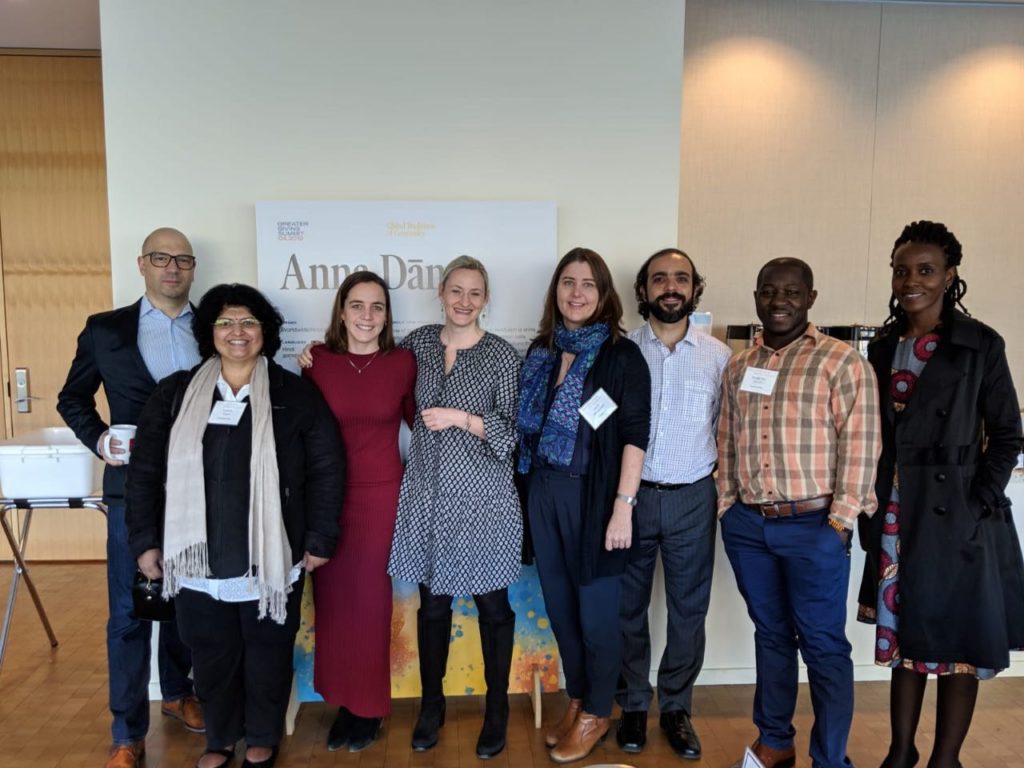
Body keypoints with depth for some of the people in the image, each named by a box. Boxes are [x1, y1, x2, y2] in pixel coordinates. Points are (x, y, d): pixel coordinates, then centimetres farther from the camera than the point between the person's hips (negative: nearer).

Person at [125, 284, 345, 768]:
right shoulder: (176, 394, 3)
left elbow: (327, 468, -3)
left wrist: (320, 539, -5)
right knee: (211, 654, 16)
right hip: (199, 558, 2)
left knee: (267, 653, 13)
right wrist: (144, 541, 3)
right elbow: (145, 470, 6)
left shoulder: (295, 394, -3)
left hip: (270, 558, -2)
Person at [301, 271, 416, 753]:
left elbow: (418, 419, 10)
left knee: (371, 602, 9)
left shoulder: (402, 362, -3)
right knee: (332, 601, 10)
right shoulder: (318, 360, -3)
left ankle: (370, 707, 27)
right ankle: (344, 702, 29)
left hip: (381, 495, -1)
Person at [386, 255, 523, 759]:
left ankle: (497, 710, 30)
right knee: (432, 604, 13)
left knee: (492, 605, 10)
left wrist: (462, 418, -19)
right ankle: (431, 705, 34)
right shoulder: (419, 342, 4)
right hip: (426, 495, 3)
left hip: (482, 499, -3)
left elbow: (514, 436, -7)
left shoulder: (501, 356, -7)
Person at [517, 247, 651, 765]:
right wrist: (532, 488, 6)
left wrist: (623, 507, -17)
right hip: (545, 493, 5)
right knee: (559, 604, 15)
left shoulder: (622, 355, -8)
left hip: (594, 495, -5)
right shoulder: (540, 351, 7)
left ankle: (597, 713, 29)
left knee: (596, 610, 8)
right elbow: (529, 426, 11)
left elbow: (635, 434, -12)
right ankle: (576, 699, 36)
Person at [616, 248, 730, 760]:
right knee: (629, 606, 11)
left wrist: (726, 489, -1)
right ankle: (633, 704, 29)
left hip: (692, 499, 1)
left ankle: (676, 707, 29)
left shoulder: (718, 356, 2)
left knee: (688, 608, 11)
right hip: (631, 495, -1)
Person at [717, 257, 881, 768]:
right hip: (746, 525, 5)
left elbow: (859, 449, -9)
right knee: (770, 635, 17)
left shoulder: (842, 363, -6)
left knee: (823, 646, 5)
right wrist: (727, 506, 9)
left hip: (814, 526, -5)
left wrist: (839, 522, -11)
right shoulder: (737, 367, 10)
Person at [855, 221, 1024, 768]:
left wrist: (979, 504, -13)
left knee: (956, 642, 7)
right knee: (903, 634, 14)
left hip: (957, 514, -4)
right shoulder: (884, 347, 7)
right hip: (895, 515, 5)